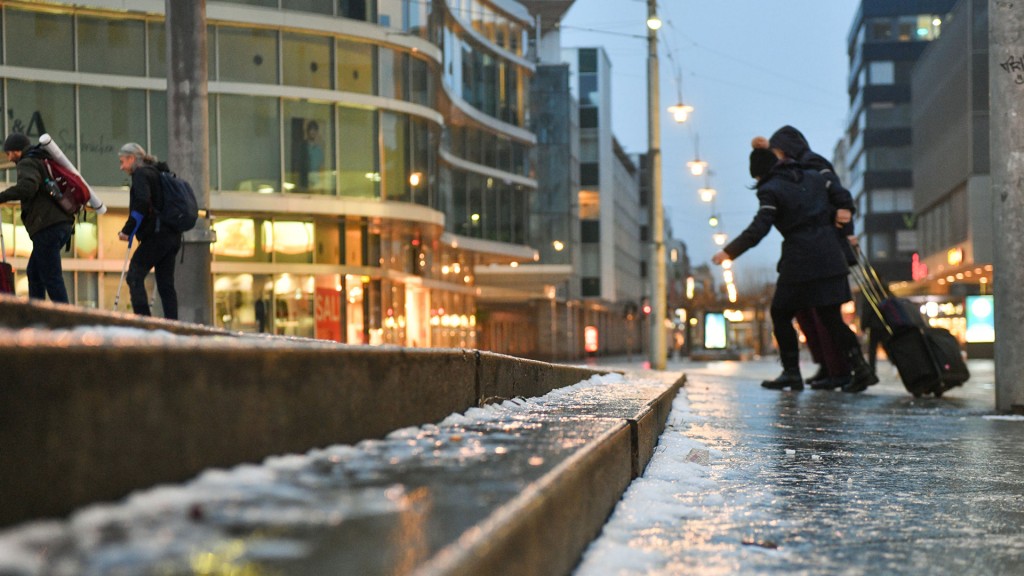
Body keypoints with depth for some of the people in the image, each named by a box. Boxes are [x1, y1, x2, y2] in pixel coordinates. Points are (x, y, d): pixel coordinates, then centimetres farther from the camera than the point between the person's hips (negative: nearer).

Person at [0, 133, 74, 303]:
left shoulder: (27, 164, -4)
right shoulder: (44, 162, 25)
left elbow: (27, 187, -23)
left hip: (47, 228, -9)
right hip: (63, 223, 9)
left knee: (51, 277, -8)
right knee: (34, 272, 15)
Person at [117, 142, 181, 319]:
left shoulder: (141, 174, -3)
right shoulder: (159, 173, 24)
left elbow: (142, 203, -18)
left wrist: (127, 230, -13)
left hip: (156, 236, -9)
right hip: (173, 236, 9)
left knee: (134, 277, -6)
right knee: (166, 283, 7)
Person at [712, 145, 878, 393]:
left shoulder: (770, 190, -5)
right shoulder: (814, 176, 14)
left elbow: (758, 229, -14)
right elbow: (844, 199, 15)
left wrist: (729, 252, -7)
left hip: (800, 260, -6)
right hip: (830, 257, 6)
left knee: (781, 315, 9)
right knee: (831, 318, 11)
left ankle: (791, 373, 6)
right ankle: (859, 366, -2)